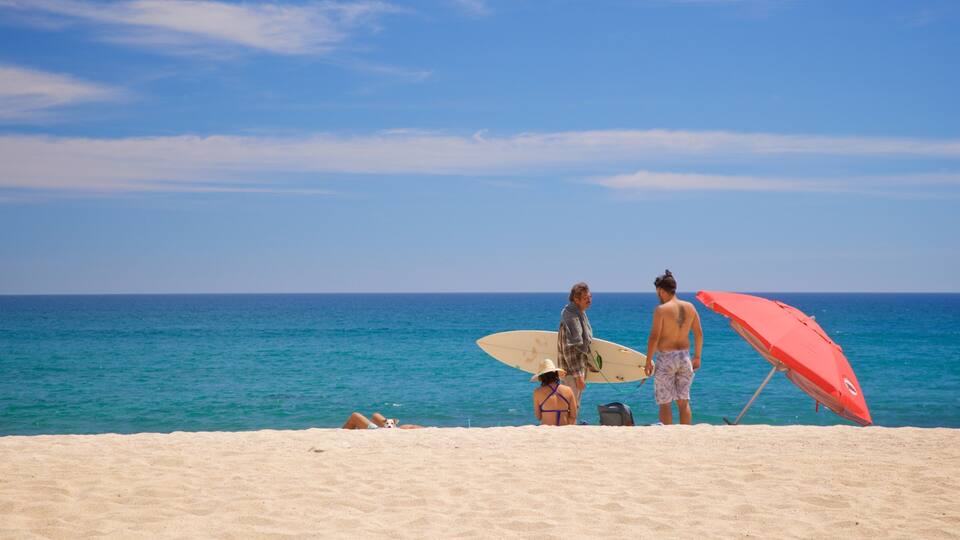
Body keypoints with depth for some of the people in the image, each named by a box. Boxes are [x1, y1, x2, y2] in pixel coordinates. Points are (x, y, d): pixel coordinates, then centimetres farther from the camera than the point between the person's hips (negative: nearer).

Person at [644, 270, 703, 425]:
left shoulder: (661, 309, -12)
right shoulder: (689, 307, 4)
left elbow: (654, 337, -14)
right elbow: (699, 333, 9)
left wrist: (648, 361, -7)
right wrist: (697, 357, 19)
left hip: (665, 358, -5)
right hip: (684, 356, 5)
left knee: (665, 403, 2)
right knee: (684, 401, 12)